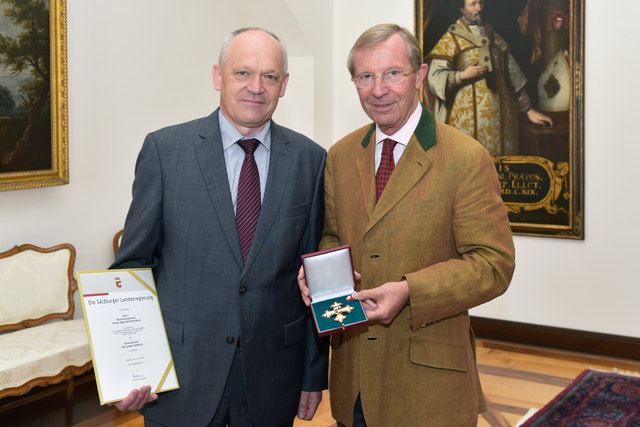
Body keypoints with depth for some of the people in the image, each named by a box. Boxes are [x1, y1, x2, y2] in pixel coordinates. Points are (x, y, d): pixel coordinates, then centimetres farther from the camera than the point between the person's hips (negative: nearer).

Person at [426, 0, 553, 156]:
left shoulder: (494, 38, 18)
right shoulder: (451, 39, 5)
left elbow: (513, 75, 18)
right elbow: (434, 77, -4)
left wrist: (528, 110, 16)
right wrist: (463, 75, -17)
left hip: (500, 117, 4)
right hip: (467, 119, -4)